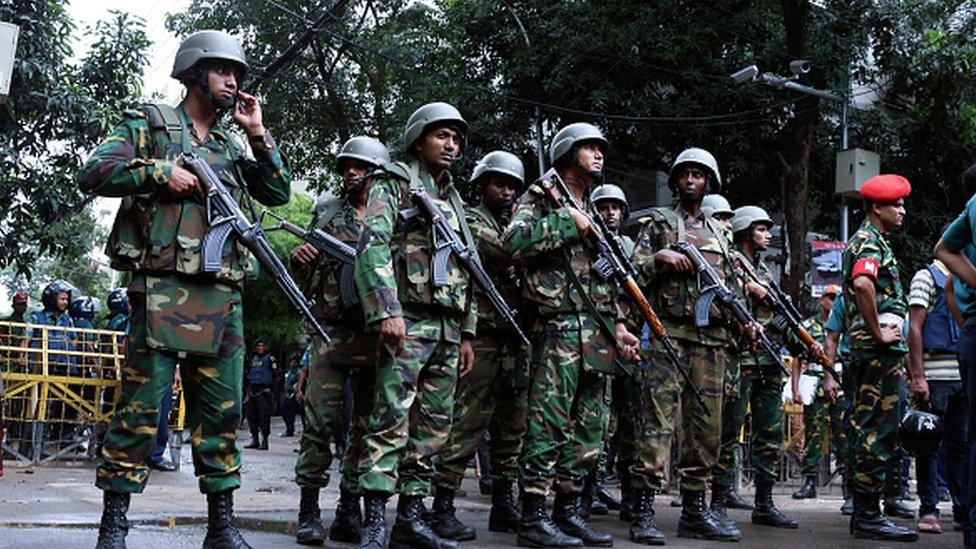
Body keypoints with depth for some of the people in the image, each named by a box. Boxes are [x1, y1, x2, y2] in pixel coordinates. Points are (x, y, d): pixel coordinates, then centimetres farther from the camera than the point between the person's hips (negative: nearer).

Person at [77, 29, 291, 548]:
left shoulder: (234, 144, 21)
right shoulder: (150, 123, 7)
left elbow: (278, 192, 14)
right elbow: (93, 173, -2)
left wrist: (258, 133, 7)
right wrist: (159, 172, -11)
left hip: (222, 297, 5)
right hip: (163, 289, -5)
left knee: (221, 411, 5)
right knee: (141, 406, -6)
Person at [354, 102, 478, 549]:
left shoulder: (454, 202, 24)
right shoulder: (393, 185, 3)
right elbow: (373, 246, -11)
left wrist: (467, 333, 17)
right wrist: (386, 310, -23)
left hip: (448, 328, 8)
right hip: (407, 322, -7)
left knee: (432, 427, 6)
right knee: (391, 421, -13)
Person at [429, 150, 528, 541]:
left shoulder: (515, 226, 23)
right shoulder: (470, 221, 0)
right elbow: (505, 253, -17)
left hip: (515, 342, 8)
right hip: (483, 338, -8)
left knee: (511, 428, 10)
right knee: (467, 425, -10)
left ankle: (503, 507, 18)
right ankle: (442, 509, -7)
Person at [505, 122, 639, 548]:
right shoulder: (542, 196, 1)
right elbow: (514, 240, -19)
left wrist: (617, 326, 16)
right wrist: (568, 223, -14)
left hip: (596, 335, 8)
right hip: (558, 329, -8)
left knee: (588, 430, 8)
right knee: (549, 425, -9)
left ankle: (568, 511, 16)